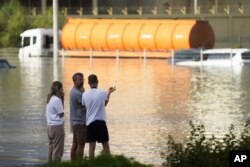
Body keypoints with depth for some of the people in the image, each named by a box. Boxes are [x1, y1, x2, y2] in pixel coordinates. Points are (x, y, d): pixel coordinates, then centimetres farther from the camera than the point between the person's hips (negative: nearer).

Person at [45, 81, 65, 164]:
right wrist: (62, 99, -7)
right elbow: (61, 114, -11)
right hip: (57, 126, -9)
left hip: (50, 125, 9)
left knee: (51, 148, 13)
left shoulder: (50, 99, 12)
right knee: (58, 150, -4)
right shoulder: (57, 99, -14)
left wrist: (61, 99, 7)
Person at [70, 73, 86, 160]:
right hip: (80, 122, -10)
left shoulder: (73, 91, 15)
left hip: (74, 122, 10)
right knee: (81, 145, -9)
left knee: (75, 145, 9)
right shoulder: (78, 93, -16)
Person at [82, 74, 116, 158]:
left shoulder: (85, 95, -2)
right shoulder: (103, 93, -6)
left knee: (92, 146, 3)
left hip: (90, 123, 2)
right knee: (105, 145, 7)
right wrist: (109, 93, 24)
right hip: (101, 122, -2)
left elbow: (84, 106, 10)